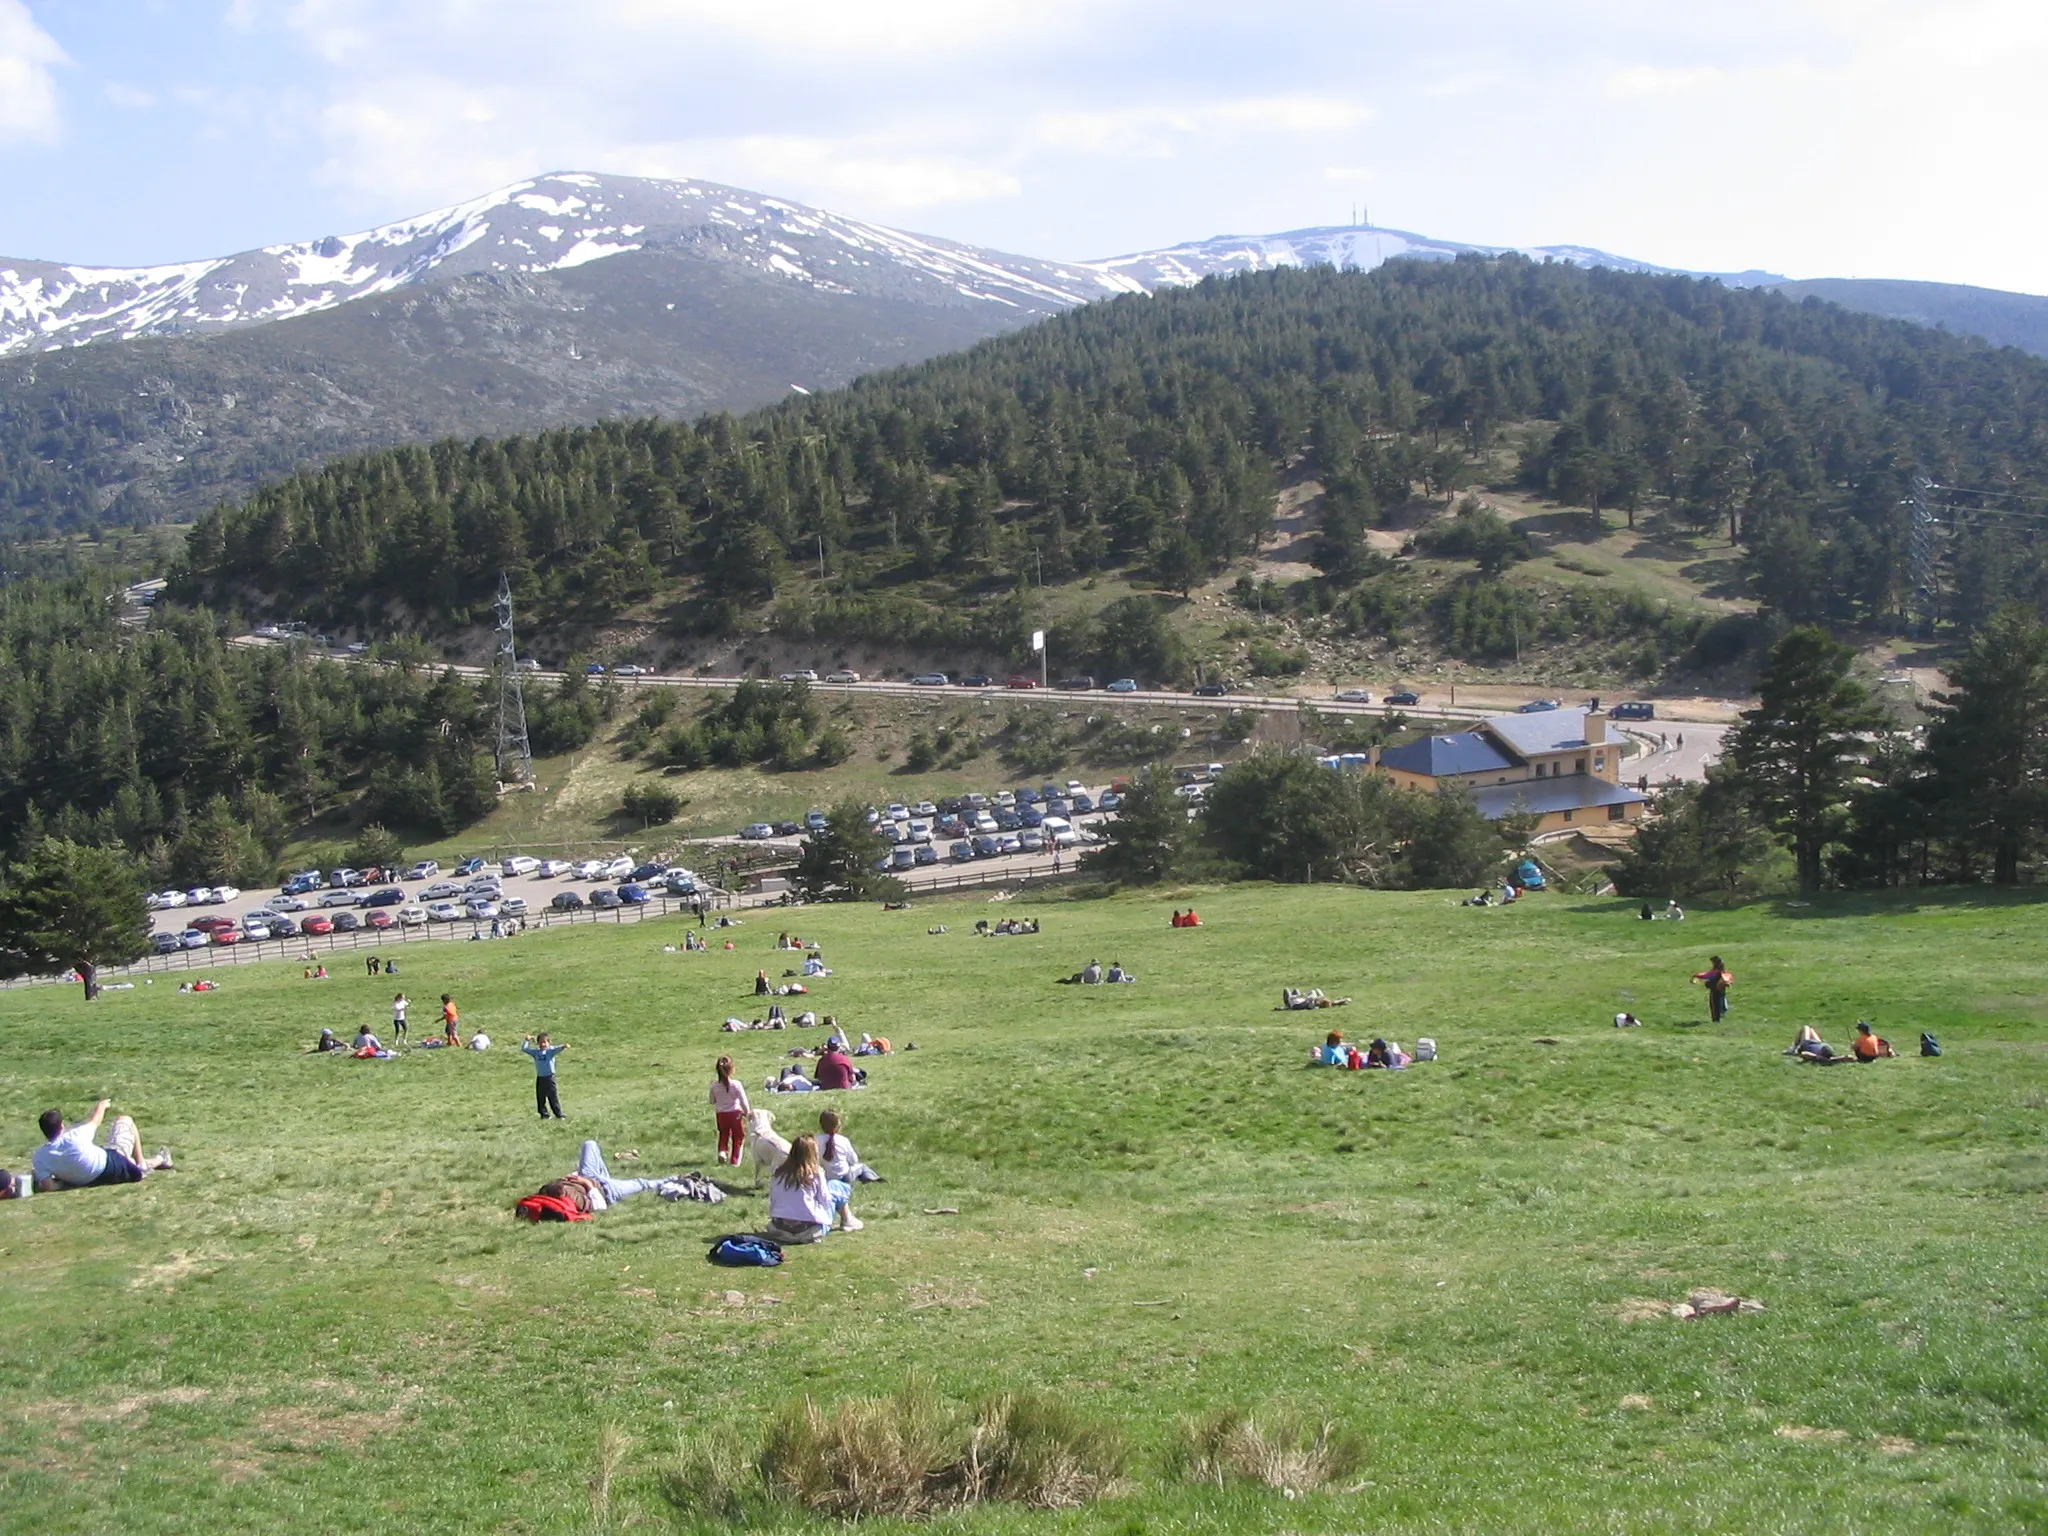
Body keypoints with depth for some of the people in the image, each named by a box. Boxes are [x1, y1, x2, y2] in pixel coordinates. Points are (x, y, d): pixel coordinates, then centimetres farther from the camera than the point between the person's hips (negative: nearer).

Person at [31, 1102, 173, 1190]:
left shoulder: (39, 1158, -17)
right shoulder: (74, 1137, -25)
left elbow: (49, 1186, -24)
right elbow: (96, 1120, -3)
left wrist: (64, 1180, -2)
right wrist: (101, 1105, 18)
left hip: (93, 1181, 5)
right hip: (113, 1165, -4)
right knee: (125, 1120, 16)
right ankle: (142, 1165, 25)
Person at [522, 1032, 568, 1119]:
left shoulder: (550, 1050, -3)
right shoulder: (536, 1052, 8)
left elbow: (557, 1049, -22)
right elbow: (524, 1048, 13)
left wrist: (563, 1047, -41)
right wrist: (527, 1040, 4)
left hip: (549, 1077, -4)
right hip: (540, 1078, 4)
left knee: (553, 1096, -4)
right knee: (540, 1097, 8)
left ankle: (559, 1114, 1)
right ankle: (544, 1114, 19)